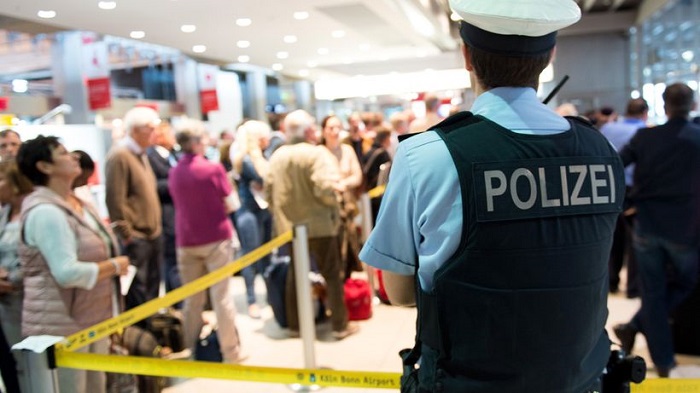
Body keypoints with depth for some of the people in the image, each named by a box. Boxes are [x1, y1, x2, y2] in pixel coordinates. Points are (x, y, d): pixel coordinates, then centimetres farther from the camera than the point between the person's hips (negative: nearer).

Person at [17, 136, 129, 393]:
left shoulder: (78, 203, 9)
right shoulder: (45, 212, -20)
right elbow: (67, 272, -28)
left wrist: (116, 263, 6)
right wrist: (114, 266, -16)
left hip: (93, 320, 9)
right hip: (60, 327, -9)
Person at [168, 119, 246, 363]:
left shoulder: (174, 173, 3)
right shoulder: (213, 168, -10)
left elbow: (179, 204, 12)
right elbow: (229, 205, -4)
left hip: (186, 241, 4)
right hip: (216, 238, -4)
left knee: (192, 300, 12)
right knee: (221, 296, 2)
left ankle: (190, 351, 20)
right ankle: (230, 352, 9)